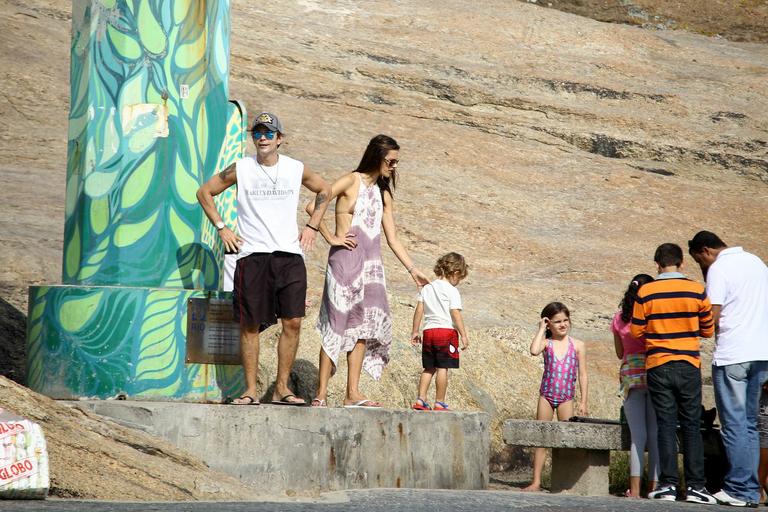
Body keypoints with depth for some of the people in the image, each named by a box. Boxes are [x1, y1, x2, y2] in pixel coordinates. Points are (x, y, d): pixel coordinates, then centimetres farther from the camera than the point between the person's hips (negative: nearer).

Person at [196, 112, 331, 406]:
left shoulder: (296, 169, 6)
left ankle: (281, 389, 6)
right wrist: (222, 228, 4)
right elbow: (204, 192, 11)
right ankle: (250, 390, 6)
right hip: (252, 255, -2)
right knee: (250, 324, -1)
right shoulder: (241, 169, 1)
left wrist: (311, 227, 15)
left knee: (293, 322, -4)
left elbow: (324, 191, 24)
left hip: (290, 254, 2)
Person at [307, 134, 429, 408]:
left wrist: (413, 270, 15)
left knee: (363, 327, 3)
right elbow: (313, 207, -10)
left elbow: (393, 238, 19)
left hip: (371, 264, 7)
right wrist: (331, 238, -10)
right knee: (337, 324, -7)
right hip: (346, 260, -7)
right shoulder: (351, 181, -3)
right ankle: (321, 394, -5)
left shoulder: (384, 194, 18)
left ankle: (353, 394, 5)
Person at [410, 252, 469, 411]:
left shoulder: (427, 288, 12)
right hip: (447, 331, -6)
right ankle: (439, 403, -2)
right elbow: (455, 314, -12)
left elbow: (419, 311, 10)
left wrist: (415, 331, 15)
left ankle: (421, 400, 6)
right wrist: (463, 335, -10)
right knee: (442, 368, -3)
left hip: (428, 331, 6)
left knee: (429, 368, 13)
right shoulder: (452, 291, -6)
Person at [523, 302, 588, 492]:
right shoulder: (546, 343, 1)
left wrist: (583, 401, 0)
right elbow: (534, 351, -24)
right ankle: (536, 482, 4)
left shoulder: (577, 345, 2)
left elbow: (582, 374, 4)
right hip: (546, 396, 0)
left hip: (566, 398, 0)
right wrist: (541, 329, -11)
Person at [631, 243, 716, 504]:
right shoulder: (697, 291, -4)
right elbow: (708, 329, 5)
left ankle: (668, 484, 0)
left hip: (658, 365, 0)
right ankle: (695, 485, 1)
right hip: (689, 365, 0)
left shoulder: (646, 293, -5)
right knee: (692, 425, 5)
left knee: (666, 425, 4)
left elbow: (636, 331, 1)